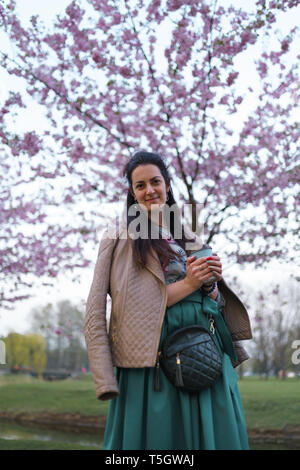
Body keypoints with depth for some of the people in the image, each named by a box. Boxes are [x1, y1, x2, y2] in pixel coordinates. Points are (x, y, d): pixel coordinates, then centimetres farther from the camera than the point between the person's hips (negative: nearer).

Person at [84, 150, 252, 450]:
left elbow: (219, 305, 17)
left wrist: (209, 284, -7)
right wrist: (188, 285, -13)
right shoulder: (119, 240, 1)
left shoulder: (190, 240, 16)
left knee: (212, 436, 6)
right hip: (152, 366, -5)